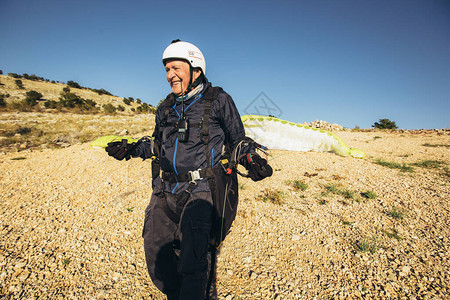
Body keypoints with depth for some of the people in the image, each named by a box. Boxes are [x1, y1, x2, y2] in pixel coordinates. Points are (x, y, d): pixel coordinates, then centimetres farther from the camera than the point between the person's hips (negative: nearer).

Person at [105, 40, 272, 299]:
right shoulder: (166, 108, 16)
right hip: (166, 190, 6)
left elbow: (238, 140, 6)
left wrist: (252, 160, -11)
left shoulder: (219, 100, 1)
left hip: (202, 190, -5)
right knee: (158, 258, 8)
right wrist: (131, 149, 12)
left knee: (192, 264, -14)